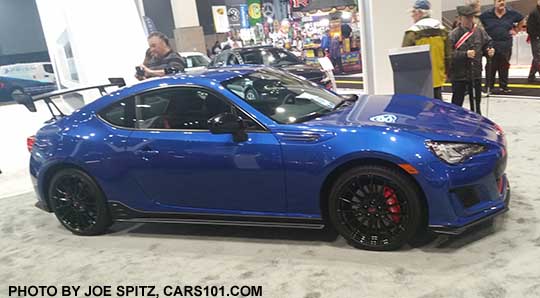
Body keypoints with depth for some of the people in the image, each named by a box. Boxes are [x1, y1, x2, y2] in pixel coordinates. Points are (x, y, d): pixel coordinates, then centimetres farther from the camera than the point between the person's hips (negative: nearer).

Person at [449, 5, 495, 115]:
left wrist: (489, 51, -7)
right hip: (459, 75, -5)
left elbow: (487, 45, 14)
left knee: (476, 101, 19)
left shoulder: (480, 32, 1)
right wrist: (465, 54, -27)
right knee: (457, 102, 3)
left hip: (476, 73, 5)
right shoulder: (454, 34, -13)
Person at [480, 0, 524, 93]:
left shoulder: (511, 13, 3)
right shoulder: (487, 14, -5)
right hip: (492, 46, -2)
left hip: (506, 46, 2)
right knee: (491, 68, 2)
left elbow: (521, 20, 19)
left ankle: (504, 86, 21)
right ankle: (489, 87, 12)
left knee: (504, 67, 11)